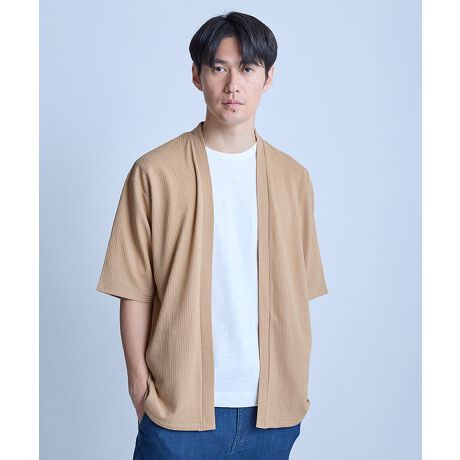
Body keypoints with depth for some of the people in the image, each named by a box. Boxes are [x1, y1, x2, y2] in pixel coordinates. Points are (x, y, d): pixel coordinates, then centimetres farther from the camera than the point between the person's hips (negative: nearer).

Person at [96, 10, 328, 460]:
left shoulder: (293, 178, 4)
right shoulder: (155, 171, -6)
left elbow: (298, 292, 8)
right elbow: (136, 290, -4)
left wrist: (297, 384, 7)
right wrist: (139, 383, -4)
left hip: (272, 406, 3)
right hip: (180, 403, -2)